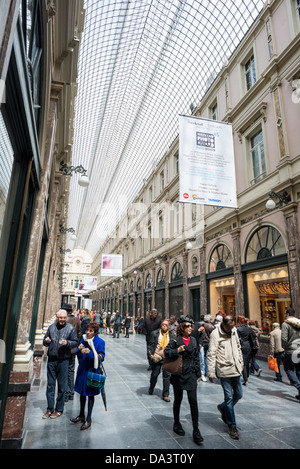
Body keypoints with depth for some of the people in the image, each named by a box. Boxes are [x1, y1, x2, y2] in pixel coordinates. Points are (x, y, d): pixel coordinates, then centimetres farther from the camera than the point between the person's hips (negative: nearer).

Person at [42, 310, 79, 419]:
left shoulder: (70, 328, -4)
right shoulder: (51, 327, 6)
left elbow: (75, 342, -3)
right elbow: (45, 341, 14)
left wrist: (67, 343, -22)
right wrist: (46, 341, -8)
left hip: (63, 361, -3)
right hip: (51, 360, 3)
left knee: (61, 386, 7)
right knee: (50, 385, 11)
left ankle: (59, 410, 21)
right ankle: (50, 409, 24)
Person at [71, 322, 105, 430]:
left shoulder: (100, 342, -16)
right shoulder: (83, 338, -3)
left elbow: (101, 357, -17)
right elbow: (78, 355, 3)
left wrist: (90, 353, -31)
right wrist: (79, 350, -20)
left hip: (92, 370, -5)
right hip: (82, 369, 5)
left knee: (90, 394, 9)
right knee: (82, 393, 21)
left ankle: (88, 420, 26)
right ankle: (81, 415, 42)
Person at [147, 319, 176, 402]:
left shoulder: (172, 335, 3)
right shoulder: (155, 333, -2)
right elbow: (150, 344, 0)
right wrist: (150, 353, -11)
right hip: (156, 357, -1)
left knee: (167, 375, 0)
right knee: (154, 374, 11)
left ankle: (165, 395, 16)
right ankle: (151, 387, 42)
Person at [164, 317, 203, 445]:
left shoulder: (193, 340, 4)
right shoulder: (175, 340, -10)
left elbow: (196, 357, 11)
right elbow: (166, 352, -12)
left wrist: (198, 373, 13)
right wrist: (177, 350, -26)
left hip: (191, 374, 3)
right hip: (178, 375, -3)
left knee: (193, 401, -1)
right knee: (178, 400, 14)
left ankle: (196, 430, 10)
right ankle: (177, 424, 34)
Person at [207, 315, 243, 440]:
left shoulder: (234, 330, 3)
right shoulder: (215, 334, -16)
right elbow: (211, 355, -15)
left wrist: (241, 363, 17)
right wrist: (211, 373, -14)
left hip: (236, 369, 6)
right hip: (224, 370, -6)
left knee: (239, 394, 15)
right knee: (229, 397, 1)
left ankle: (223, 407, 40)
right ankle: (232, 426, 19)